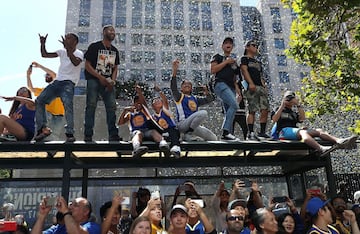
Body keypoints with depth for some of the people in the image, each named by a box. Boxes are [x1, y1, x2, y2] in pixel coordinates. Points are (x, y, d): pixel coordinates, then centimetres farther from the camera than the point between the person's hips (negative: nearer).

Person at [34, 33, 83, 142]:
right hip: (57, 81, 7)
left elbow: (76, 62, -25)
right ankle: (42, 129, 2)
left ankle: (70, 133, -25)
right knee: (39, 100, -2)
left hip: (68, 83, -7)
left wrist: (68, 48, -31)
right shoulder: (62, 51, 16)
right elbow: (44, 55, 16)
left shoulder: (79, 53, -1)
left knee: (68, 104, -29)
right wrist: (42, 44, 1)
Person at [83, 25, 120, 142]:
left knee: (112, 107, -3)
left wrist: (112, 80, -3)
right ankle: (88, 135, -6)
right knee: (91, 105, -9)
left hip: (108, 82, 5)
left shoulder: (114, 50, 15)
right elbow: (87, 65, -5)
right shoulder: (94, 47, 0)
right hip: (94, 80, -4)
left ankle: (113, 135, 1)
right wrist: (100, 77, -14)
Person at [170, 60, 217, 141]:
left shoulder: (195, 99, 22)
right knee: (203, 113, -27)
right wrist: (174, 71, -23)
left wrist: (206, 92, 4)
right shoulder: (179, 96, 6)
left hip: (194, 126, 7)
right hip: (182, 124, -7)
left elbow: (209, 99, 24)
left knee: (213, 138, 4)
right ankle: (188, 135, -18)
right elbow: (173, 87, -12)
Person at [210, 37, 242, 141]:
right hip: (221, 84, -7)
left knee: (229, 112, 1)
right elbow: (213, 70, -4)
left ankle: (227, 134, 4)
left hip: (231, 87, 7)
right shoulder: (218, 57, 12)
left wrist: (236, 86, 9)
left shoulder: (234, 62, 27)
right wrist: (226, 62, -3)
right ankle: (226, 131, -26)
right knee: (234, 105, -26)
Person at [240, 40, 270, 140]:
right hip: (251, 87, -7)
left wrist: (264, 86, 10)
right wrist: (251, 83, -19)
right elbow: (244, 70, -6)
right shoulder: (244, 58, 9)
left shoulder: (258, 62, 30)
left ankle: (262, 132, 2)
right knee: (252, 110, -11)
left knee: (265, 110, -4)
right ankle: (251, 133, -9)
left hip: (260, 87, 7)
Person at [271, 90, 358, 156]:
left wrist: (298, 105, 7)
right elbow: (274, 119, -3)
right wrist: (282, 106, 0)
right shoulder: (278, 110, 20)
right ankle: (320, 149, -66)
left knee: (318, 131, -16)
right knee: (302, 132, -38)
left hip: (295, 131, 6)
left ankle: (339, 141, -42)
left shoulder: (294, 113, 33)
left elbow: (302, 118, 11)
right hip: (284, 130, -6)